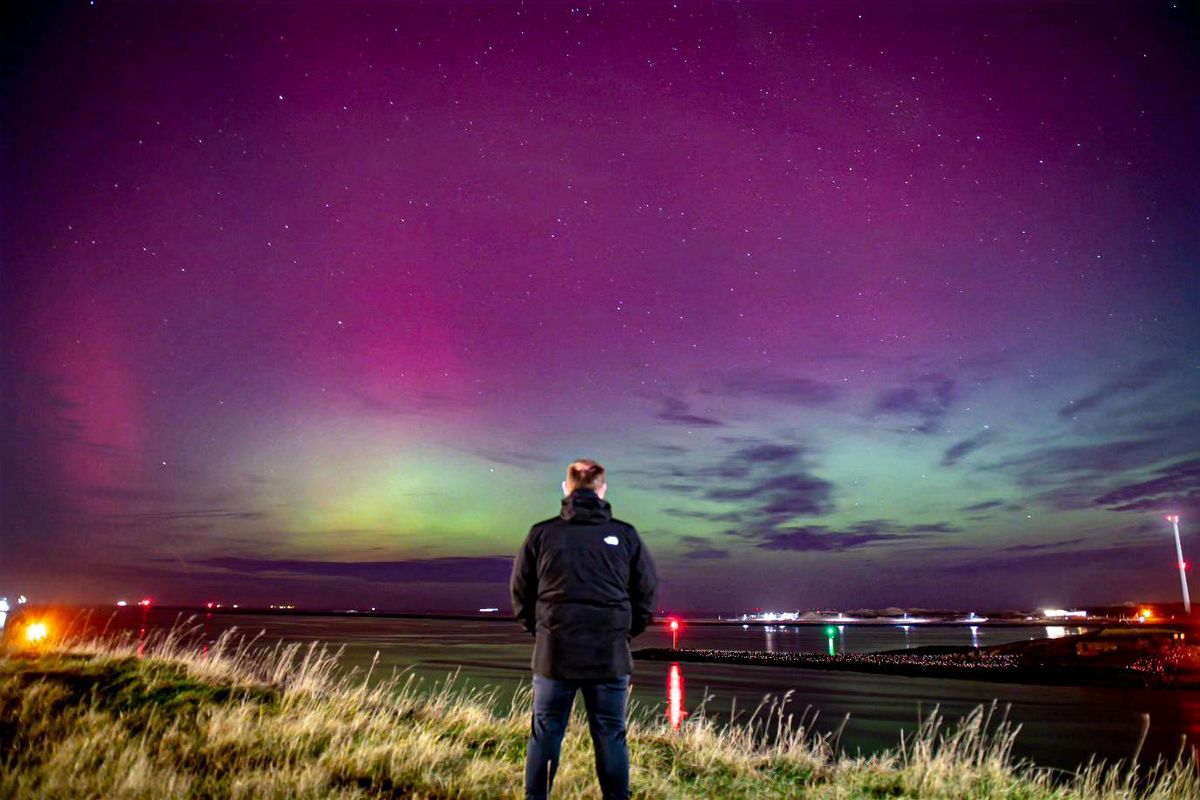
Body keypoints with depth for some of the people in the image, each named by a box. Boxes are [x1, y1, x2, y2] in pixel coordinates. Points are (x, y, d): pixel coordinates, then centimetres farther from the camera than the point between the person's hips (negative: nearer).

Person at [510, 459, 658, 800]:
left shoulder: (541, 533, -2)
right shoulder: (625, 535, -1)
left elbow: (520, 593, 4)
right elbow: (647, 593, 4)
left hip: (554, 653, 0)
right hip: (610, 655, 0)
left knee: (545, 734, 12)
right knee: (610, 736, 10)